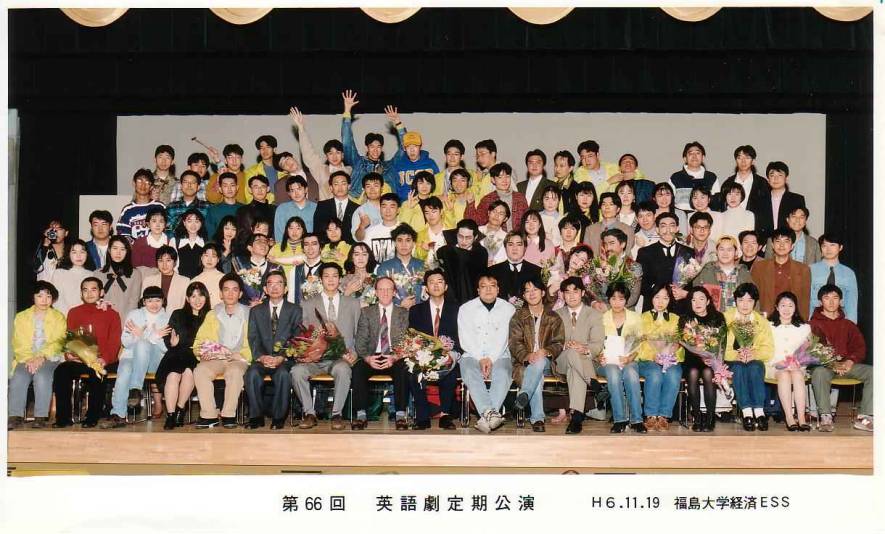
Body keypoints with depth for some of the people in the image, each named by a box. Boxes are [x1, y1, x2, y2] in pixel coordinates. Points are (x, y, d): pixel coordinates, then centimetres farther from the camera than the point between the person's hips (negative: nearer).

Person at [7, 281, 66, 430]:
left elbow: (58, 342, 0)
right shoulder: (21, 317, 17)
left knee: (42, 375, -34)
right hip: (25, 359, 2)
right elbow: (18, 344, 6)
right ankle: (15, 416, -29)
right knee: (18, 377, -30)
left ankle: (41, 417, -33)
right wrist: (28, 359, -14)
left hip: (49, 358, -2)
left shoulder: (58, 317, 13)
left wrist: (42, 357, -17)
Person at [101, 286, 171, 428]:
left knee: (142, 344, -34)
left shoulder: (167, 319, 10)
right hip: (131, 357, 1)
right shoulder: (134, 315, 13)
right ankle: (118, 415, -39)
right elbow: (125, 342, 2)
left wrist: (142, 336, -16)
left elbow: (167, 348, -1)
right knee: (124, 371, -36)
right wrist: (154, 336, -14)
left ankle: (135, 389, -36)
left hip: (155, 360, 0)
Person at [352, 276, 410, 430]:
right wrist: (367, 358, -17)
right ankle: (361, 415, -26)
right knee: (358, 368, -30)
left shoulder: (404, 313, 10)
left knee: (403, 368, -33)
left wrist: (394, 358, -19)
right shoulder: (366, 312, 12)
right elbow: (360, 341, 4)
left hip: (395, 359, -1)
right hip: (372, 358, 1)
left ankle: (400, 415, -28)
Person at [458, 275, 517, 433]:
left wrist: (491, 359, -12)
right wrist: (481, 359, -10)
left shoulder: (508, 309, 10)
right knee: (471, 374, -33)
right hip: (472, 355, 0)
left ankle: (486, 416, -46)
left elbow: (504, 338, 1)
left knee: (503, 373, -33)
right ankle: (491, 414, -49)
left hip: (499, 355, 0)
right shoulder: (465, 309, 12)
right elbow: (465, 339, 2)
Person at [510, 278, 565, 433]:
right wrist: (527, 356, -24)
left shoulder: (553, 318, 13)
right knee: (537, 379, -35)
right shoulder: (518, 317, 11)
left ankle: (524, 395, -45)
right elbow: (515, 344, -1)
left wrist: (546, 352, -21)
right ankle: (537, 419, -40)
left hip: (545, 361, 0)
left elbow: (558, 343, 3)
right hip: (524, 362, 0)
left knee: (539, 362, -38)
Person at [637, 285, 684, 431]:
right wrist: (654, 356, -13)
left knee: (673, 375, -33)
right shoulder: (643, 318, 15)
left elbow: (679, 343, 8)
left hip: (671, 360, 1)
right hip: (647, 360, -1)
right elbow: (640, 342, 3)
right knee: (655, 374, -35)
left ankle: (664, 416, -29)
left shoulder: (676, 319, 21)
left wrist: (670, 354, -13)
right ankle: (651, 416, -29)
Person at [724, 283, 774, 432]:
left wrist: (754, 354, -21)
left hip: (755, 362, 1)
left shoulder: (761, 321, 10)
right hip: (732, 363, -1)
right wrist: (736, 355, -24)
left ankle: (759, 411, -42)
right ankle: (747, 413, -44)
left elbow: (769, 349, -1)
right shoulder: (725, 318, 3)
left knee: (754, 368, -33)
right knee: (738, 367, -34)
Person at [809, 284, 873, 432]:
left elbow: (860, 347, 11)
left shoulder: (848, 325, 21)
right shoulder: (814, 324, 10)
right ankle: (825, 417, -38)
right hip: (823, 364, -3)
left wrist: (850, 361, -11)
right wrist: (831, 363, -16)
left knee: (872, 372, -24)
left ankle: (865, 418, -28)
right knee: (819, 372, -39)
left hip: (847, 364, 3)